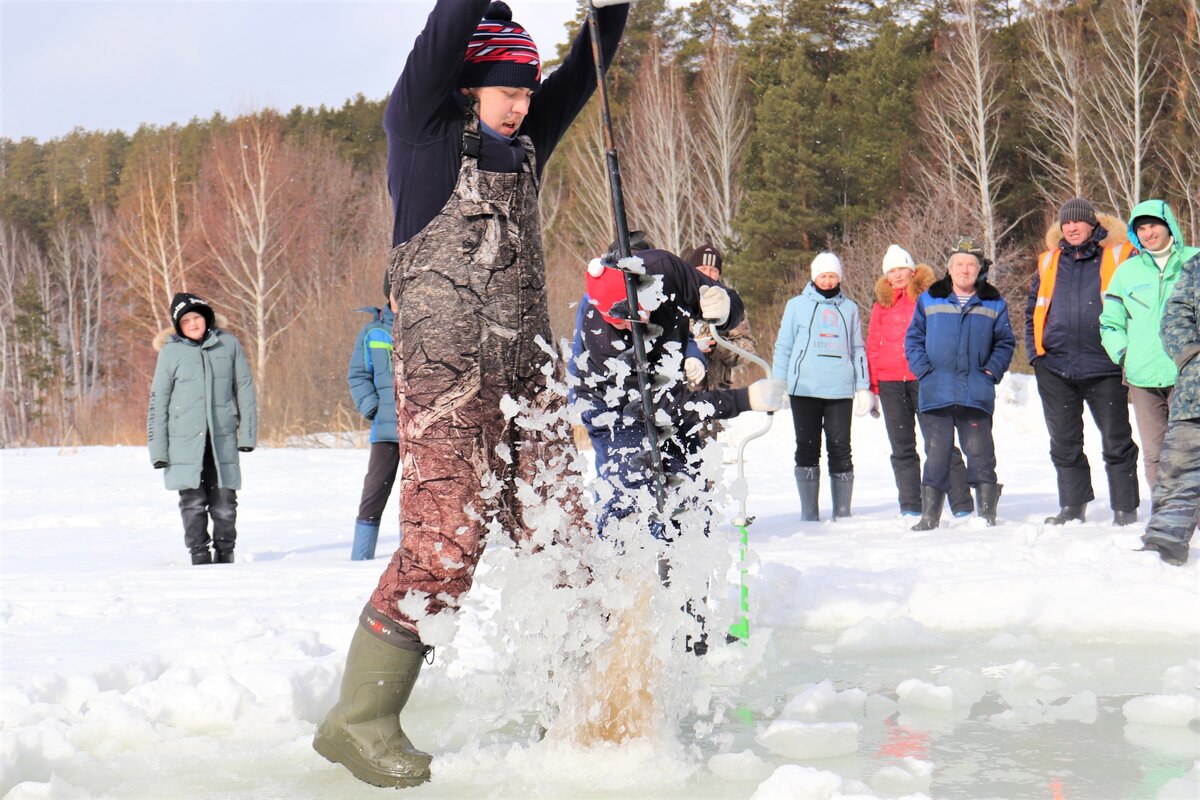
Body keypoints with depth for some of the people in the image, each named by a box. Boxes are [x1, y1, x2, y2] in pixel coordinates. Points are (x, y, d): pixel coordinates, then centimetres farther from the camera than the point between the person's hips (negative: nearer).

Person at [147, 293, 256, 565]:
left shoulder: (229, 344, 5)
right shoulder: (171, 352, 2)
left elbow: (244, 389, 10)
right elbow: (158, 402, 5)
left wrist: (248, 433, 5)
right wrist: (158, 449, 2)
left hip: (223, 439, 1)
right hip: (185, 441, -1)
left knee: (224, 501, 1)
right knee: (193, 501, -3)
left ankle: (225, 553, 16)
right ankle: (199, 553, 8)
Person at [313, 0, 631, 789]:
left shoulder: (522, 148, 18)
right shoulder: (422, 131, 0)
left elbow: (583, 72, 18)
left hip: (525, 375, 7)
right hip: (445, 370, -7)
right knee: (445, 541, -14)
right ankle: (361, 718, -7)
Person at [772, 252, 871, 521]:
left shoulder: (849, 308, 14)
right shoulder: (797, 305, 9)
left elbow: (858, 350, 17)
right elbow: (783, 347, 9)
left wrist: (863, 387, 11)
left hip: (840, 391, 1)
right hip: (805, 389, -1)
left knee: (840, 449, 1)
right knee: (807, 449, 0)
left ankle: (842, 513, 7)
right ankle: (809, 515, 3)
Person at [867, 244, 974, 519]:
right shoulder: (881, 305, 13)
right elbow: (873, 346, 15)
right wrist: (872, 386, 9)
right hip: (891, 383, 4)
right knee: (902, 448, 7)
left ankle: (962, 506, -4)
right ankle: (910, 508, 12)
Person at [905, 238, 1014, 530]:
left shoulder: (994, 304, 10)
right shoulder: (929, 300, 10)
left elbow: (1005, 342, 13)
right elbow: (913, 338, 11)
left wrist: (993, 370, -2)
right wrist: (922, 368, -3)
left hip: (977, 393, 0)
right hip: (935, 393, 1)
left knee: (980, 453, -2)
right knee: (936, 454, 3)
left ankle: (987, 513, 5)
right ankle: (929, 515, 9)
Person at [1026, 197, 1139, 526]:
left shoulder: (1118, 256, 0)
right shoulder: (1048, 262, 12)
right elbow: (1033, 310, 20)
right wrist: (1035, 351, 8)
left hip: (1104, 367, -4)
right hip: (1055, 368, 4)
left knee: (1116, 441, 4)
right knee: (1064, 444, 10)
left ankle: (1125, 509, 11)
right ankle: (1072, 507, 20)